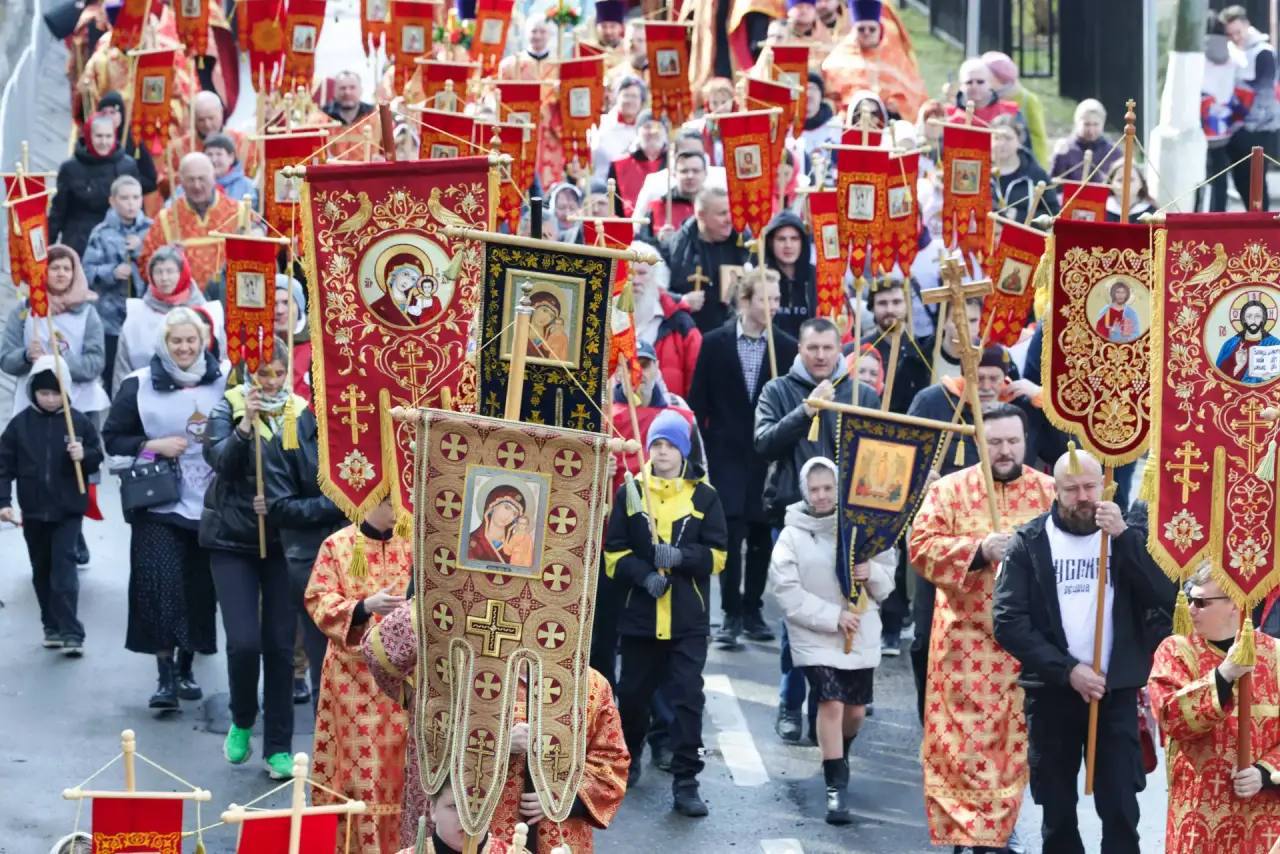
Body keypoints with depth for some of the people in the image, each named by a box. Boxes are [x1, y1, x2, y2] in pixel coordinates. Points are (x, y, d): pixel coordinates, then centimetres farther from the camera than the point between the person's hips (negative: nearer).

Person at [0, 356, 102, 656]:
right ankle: (52, 627, 24)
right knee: (41, 570, 12)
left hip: (68, 510, -3)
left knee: (64, 568, -10)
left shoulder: (79, 422, -5)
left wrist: (84, 456, -20)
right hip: (33, 511, 3)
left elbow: (97, 459, 2)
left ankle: (71, 633, -11)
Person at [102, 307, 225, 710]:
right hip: (160, 506, -2)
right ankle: (165, 676, -7)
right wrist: (153, 445, -13)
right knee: (161, 585, -12)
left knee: (199, 587, 7)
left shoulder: (222, 383, 4)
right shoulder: (139, 385, -1)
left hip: (210, 506, 2)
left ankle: (186, 668, 23)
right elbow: (113, 438, 2)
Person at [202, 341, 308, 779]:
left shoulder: (300, 412, 2)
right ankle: (242, 722, 16)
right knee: (244, 641, -11)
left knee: (280, 644, 2)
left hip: (283, 540, 2)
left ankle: (278, 747, 11)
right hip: (233, 541, -2)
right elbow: (221, 462, -16)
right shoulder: (229, 407, -2)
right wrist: (246, 423, -29)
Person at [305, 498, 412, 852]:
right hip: (354, 668, -3)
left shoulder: (410, 545, 4)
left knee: (398, 756, 3)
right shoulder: (337, 545, -5)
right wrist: (364, 607, -23)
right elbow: (318, 601, -8)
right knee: (360, 757, -2)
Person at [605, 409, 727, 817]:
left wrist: (681, 557, -18)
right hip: (640, 614, 1)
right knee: (633, 693, 11)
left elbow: (717, 555, 1)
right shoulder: (630, 493, 5)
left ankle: (685, 783, -5)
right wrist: (644, 575, -15)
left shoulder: (704, 496, 3)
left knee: (688, 698, -8)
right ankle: (629, 758, 37)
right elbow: (615, 553, 3)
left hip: (688, 619, -1)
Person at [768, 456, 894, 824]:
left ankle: (838, 757, 42)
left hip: (861, 636, 3)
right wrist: (833, 616, -18)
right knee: (831, 703, -17)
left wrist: (872, 574, -17)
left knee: (856, 711, 11)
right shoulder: (792, 536, -4)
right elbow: (787, 592, -11)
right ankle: (836, 786, -12)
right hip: (816, 637, -3)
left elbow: (887, 581, 7)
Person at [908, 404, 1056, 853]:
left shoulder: (1050, 490, 7)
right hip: (967, 639, -2)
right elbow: (920, 546, -7)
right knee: (966, 740, -5)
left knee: (1017, 740, 4)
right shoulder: (950, 489, 1)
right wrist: (979, 551, -18)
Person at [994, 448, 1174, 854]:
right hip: (1051, 693, 0)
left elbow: (1165, 598, -10)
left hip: (1116, 692, 0)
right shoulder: (1029, 542, -1)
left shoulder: (1126, 536, 5)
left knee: (1121, 810, -4)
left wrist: (1123, 537, -19)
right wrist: (1067, 670, -14)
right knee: (1058, 812, 7)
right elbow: (1008, 622, -8)